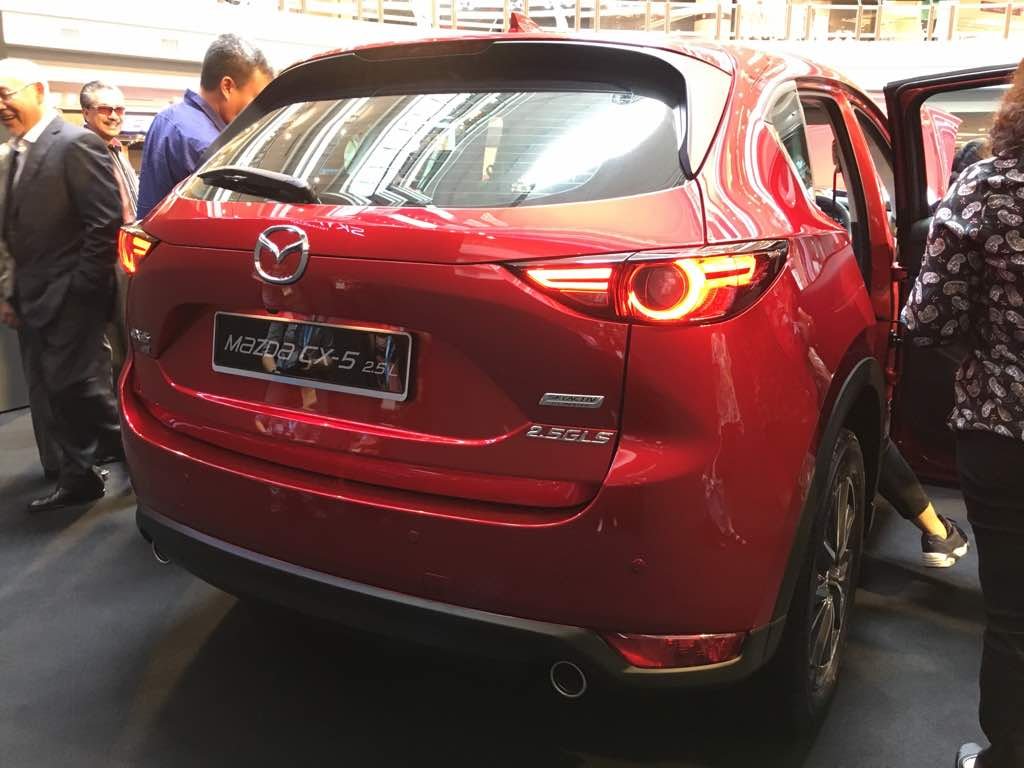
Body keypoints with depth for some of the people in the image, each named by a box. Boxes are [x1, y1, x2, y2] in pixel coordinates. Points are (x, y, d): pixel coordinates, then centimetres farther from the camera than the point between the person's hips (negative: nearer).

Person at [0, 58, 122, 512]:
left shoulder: (76, 144, -11)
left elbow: (106, 221, -17)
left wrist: (82, 286, -15)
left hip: (70, 295, -8)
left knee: (69, 382, -8)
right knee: (57, 388, 11)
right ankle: (77, 479, 21)